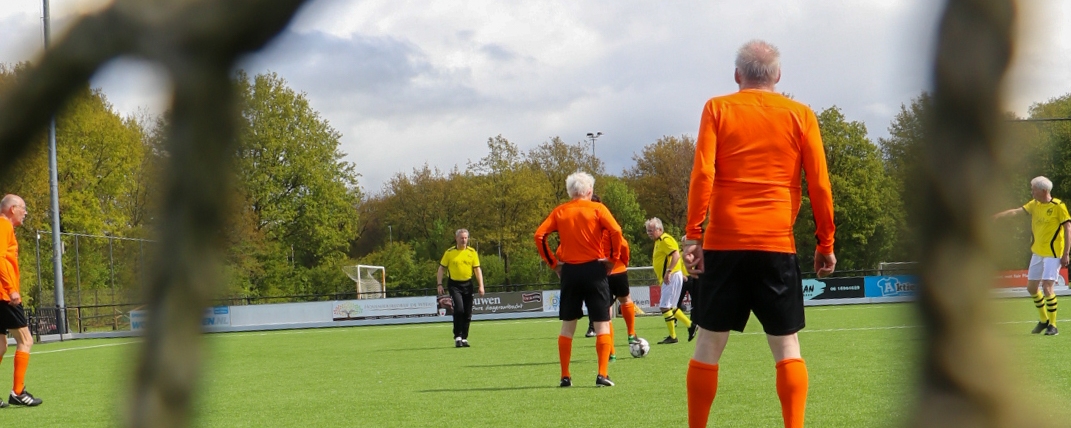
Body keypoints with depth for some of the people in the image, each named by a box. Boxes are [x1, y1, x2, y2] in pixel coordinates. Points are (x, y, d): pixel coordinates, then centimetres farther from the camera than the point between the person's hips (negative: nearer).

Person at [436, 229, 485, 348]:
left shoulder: (472, 252, 4)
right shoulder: (449, 253, -1)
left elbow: (477, 270, 4)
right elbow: (441, 269, 3)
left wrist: (481, 286, -4)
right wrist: (440, 284, -7)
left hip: (467, 284, 3)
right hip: (454, 284, -3)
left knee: (468, 313, 4)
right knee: (459, 309, -19)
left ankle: (464, 338, 17)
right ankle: (457, 337, -9)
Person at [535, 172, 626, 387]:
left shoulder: (560, 211, 6)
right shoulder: (597, 209, -2)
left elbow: (539, 235, -1)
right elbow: (616, 232, -15)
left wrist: (553, 263, 5)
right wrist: (612, 258, -4)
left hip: (569, 272, 3)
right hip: (594, 270, -3)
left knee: (568, 325, 12)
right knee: (602, 323, 2)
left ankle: (565, 376, 11)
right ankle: (602, 375, -7)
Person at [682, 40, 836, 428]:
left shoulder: (718, 109, 5)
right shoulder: (800, 115, 7)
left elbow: (702, 174, -6)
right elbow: (819, 184, 4)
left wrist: (692, 233, -6)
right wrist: (825, 243, 11)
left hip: (723, 243, 0)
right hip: (777, 245, 0)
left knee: (708, 345, 7)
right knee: (786, 347, 5)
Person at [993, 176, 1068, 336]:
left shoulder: (1058, 206, -13)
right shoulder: (1034, 204, 6)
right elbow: (1016, 211, 2)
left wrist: (1065, 254, -14)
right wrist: (997, 215, -13)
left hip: (1053, 253, -7)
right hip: (1037, 252, 7)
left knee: (1047, 287, -15)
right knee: (1031, 287, 10)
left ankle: (1053, 326, -4)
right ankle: (1044, 320, 28)